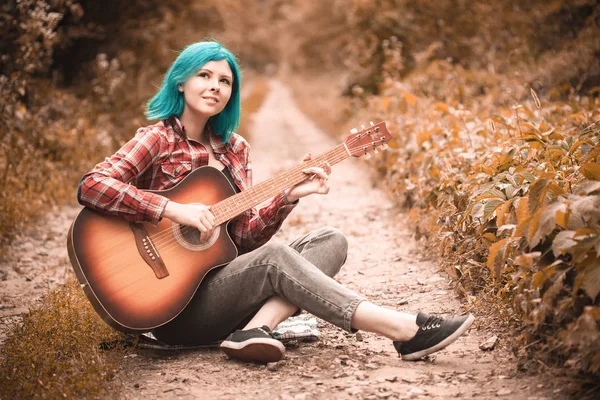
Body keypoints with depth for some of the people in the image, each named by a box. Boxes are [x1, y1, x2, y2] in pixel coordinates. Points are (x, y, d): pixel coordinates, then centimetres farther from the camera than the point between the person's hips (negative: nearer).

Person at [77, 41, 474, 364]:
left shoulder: (234, 148, 10)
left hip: (224, 285, 7)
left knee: (331, 241, -5)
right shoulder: (158, 139, -7)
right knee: (273, 256, -30)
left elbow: (246, 235, 5)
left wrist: (289, 195, -11)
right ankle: (405, 330, -31)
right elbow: (91, 186, -22)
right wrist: (175, 210, -27)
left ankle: (255, 328, -29)